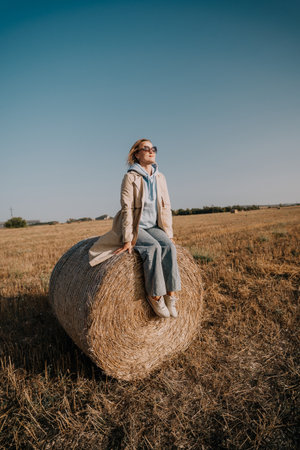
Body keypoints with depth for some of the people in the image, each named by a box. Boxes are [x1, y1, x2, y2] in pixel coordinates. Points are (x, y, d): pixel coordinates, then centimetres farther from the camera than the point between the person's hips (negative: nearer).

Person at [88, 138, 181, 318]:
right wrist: (127, 239, -19)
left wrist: (169, 234, 3)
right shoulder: (130, 177, -10)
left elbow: (166, 207, 8)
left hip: (153, 227, 5)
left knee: (169, 246, -24)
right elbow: (127, 209, -16)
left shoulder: (160, 178, 6)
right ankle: (154, 295, -17)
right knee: (153, 247, -31)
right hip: (134, 227, -4)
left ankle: (171, 294, -18)